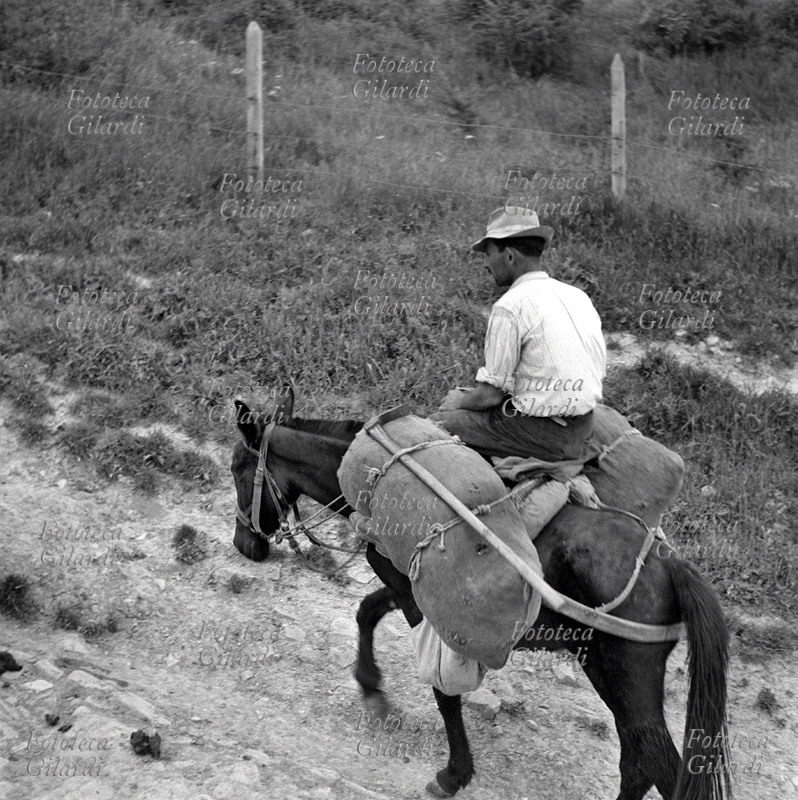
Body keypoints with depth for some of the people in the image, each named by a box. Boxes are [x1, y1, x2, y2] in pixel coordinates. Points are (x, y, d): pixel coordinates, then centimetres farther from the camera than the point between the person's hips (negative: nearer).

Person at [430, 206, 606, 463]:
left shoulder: (510, 307, -15)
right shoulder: (578, 296, 8)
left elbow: (491, 395, -13)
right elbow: (598, 373, 13)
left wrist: (458, 401, 10)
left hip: (540, 433, -8)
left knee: (439, 423, 5)